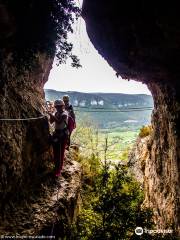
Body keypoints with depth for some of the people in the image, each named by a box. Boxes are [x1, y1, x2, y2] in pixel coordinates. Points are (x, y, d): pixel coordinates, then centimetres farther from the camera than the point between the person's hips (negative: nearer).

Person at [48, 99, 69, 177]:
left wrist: (52, 115, -29)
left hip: (63, 134, -8)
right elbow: (51, 122, 11)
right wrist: (51, 116, -7)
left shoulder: (64, 114, -15)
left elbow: (59, 121, -30)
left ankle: (58, 170, -1)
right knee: (55, 151, 16)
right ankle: (57, 166, 33)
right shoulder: (56, 113, 10)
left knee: (60, 152, -7)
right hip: (56, 133, 8)